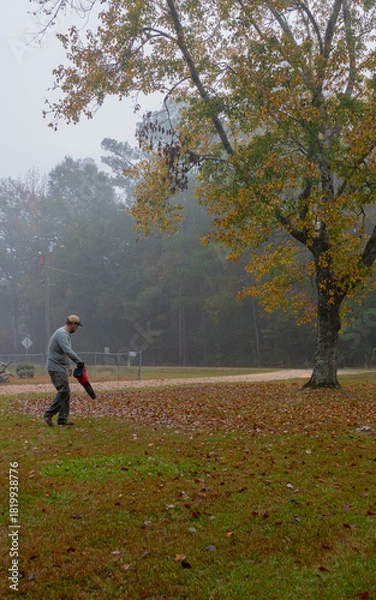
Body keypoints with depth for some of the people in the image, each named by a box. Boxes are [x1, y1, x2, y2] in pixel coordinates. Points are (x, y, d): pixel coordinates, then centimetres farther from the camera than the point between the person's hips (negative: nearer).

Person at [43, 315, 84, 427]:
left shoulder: (66, 334, 18)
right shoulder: (62, 334, -16)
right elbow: (67, 351, -29)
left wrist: (67, 367, 22)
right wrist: (79, 361, -28)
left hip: (61, 368, 10)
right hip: (56, 368, -10)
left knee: (66, 393, 8)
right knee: (63, 391, -16)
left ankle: (62, 419, 9)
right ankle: (48, 415, -11)